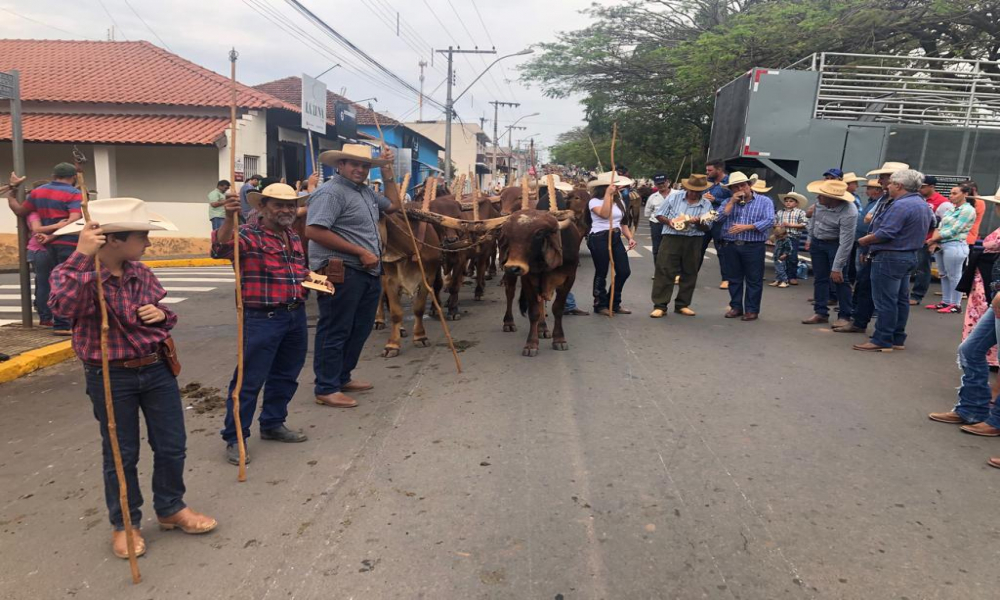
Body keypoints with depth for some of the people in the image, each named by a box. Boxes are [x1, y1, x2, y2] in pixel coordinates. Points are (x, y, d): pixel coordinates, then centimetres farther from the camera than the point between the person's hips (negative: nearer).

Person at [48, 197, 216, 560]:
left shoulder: (141, 272, 2)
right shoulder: (75, 273, -14)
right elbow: (63, 305, -37)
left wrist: (162, 314, -7)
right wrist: (82, 255, -39)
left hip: (157, 369, 5)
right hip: (110, 378, -5)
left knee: (172, 446, 13)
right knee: (121, 454, 10)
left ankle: (171, 509, 35)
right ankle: (124, 524, 31)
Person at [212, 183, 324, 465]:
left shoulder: (293, 237, 14)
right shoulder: (248, 234, -10)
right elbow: (220, 249, -30)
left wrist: (310, 277, 10)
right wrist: (229, 219, -43)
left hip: (296, 315, 8)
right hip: (262, 318, -8)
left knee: (286, 376, 18)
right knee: (249, 380, -1)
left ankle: (272, 424, 36)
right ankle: (234, 438, 12)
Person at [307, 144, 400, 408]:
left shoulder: (365, 191, 16)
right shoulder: (330, 192, -13)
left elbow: (393, 206, 30)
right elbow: (314, 231, -23)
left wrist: (388, 173, 17)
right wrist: (361, 252, -21)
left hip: (368, 273, 10)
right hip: (341, 273, -10)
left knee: (360, 328, 18)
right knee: (334, 331, 0)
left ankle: (342, 377, 32)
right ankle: (326, 389, 11)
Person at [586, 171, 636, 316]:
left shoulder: (619, 202, 14)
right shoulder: (594, 201, -7)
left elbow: (622, 223, 17)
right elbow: (604, 214, -26)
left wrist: (630, 237, 3)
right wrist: (608, 194, -22)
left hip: (616, 238, 7)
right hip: (599, 239, -7)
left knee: (624, 271, 3)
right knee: (601, 273, 1)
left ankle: (614, 303, 18)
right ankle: (600, 305, 14)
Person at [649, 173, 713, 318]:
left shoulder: (706, 204, 4)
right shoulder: (674, 197, 3)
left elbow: (707, 228, 2)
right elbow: (659, 215, 6)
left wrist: (698, 222, -19)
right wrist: (669, 221, -13)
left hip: (693, 242, 2)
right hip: (672, 238, -2)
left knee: (689, 273, 8)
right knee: (664, 271, -6)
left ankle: (682, 304, 21)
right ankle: (660, 305, -2)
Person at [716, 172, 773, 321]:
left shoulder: (764, 201, 2)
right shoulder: (728, 202, 13)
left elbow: (769, 221, -10)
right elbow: (720, 217, -3)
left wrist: (745, 227, -18)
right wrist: (732, 201, -7)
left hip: (754, 247, -3)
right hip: (730, 246, 3)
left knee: (753, 280, 1)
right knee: (734, 279, 10)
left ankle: (752, 310, 8)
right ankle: (736, 307, 20)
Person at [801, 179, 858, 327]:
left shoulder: (848, 213, -31)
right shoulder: (820, 200, -13)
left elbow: (845, 243, -28)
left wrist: (837, 268, -27)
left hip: (836, 244, -6)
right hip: (817, 242, 6)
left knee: (839, 279, -5)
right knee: (820, 279, 10)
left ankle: (844, 316, 5)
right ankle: (821, 313, 18)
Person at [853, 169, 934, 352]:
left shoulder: (900, 205, -20)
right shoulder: (923, 204, 14)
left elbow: (885, 233, -25)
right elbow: (932, 224, 30)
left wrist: (864, 240, -11)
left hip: (890, 257, -10)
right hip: (910, 255, 10)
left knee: (885, 301, -6)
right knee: (901, 299, 13)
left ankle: (882, 341, -2)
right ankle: (898, 339, 20)